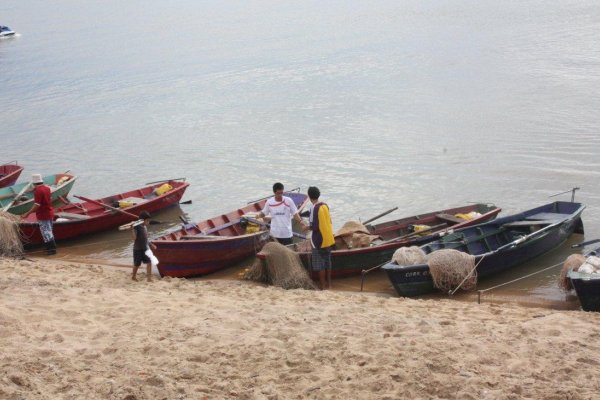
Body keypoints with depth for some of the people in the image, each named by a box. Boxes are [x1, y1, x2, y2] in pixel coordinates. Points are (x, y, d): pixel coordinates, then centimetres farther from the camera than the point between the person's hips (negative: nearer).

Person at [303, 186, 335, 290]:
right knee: (327, 261, 16)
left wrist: (307, 228, -1)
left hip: (319, 240, -7)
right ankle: (328, 283, 23)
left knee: (319, 264, 2)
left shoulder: (314, 208, -19)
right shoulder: (325, 205, 3)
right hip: (328, 238, 7)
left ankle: (323, 286, 6)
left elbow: (314, 227, -21)